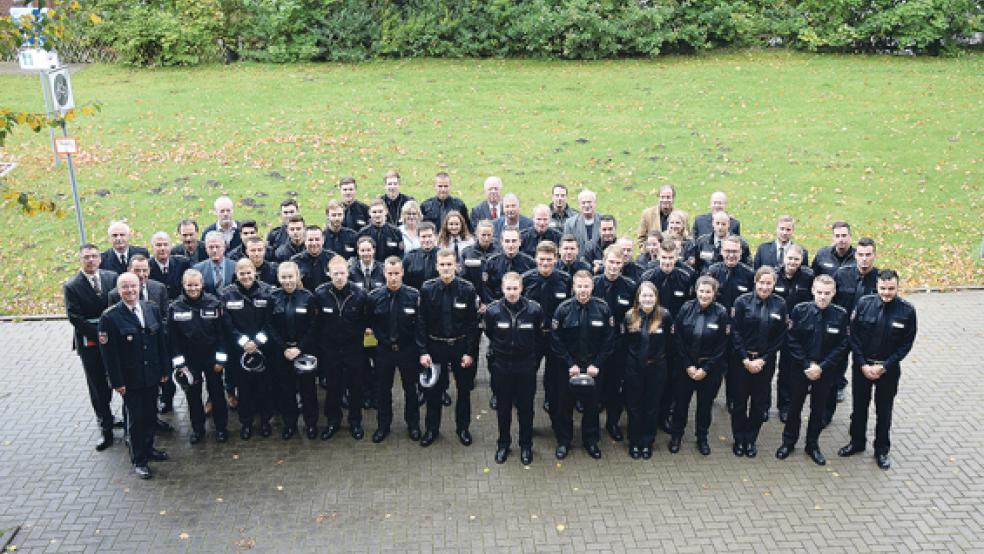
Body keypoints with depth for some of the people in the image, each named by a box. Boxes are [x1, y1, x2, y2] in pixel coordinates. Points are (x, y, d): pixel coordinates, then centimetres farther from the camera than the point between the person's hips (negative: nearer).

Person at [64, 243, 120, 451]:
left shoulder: (112, 278, 0)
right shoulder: (71, 286, -7)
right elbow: (75, 318, -12)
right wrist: (99, 333, -16)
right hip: (90, 344, -1)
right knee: (99, 389, 8)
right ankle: (106, 430, 20)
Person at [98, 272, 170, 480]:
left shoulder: (152, 309, 1)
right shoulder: (110, 316, -13)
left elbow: (162, 341, 7)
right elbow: (108, 352, -12)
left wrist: (164, 370, 7)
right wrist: (117, 382, -12)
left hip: (152, 375, 4)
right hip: (130, 378, -4)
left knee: (151, 414, 16)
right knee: (135, 418, 5)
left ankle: (148, 448, 36)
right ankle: (139, 460, 19)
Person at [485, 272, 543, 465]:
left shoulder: (534, 309, -12)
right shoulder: (493, 310, -11)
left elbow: (539, 338, 2)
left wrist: (535, 360, 5)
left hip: (526, 367, -1)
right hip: (501, 367, 1)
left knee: (526, 407, 10)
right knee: (503, 407, 14)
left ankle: (526, 445, 27)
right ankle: (503, 443, 30)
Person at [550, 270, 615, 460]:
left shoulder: (603, 308, -7)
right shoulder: (563, 309, -10)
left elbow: (608, 340, -3)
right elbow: (556, 341, -7)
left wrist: (597, 364, -9)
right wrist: (570, 364, -12)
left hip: (593, 367, 1)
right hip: (568, 367, -1)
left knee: (592, 405, 12)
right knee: (565, 405, 10)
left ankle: (591, 440, 30)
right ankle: (563, 441, 27)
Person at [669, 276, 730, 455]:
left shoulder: (721, 313, -10)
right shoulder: (686, 309, -7)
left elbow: (722, 346, -8)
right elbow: (679, 340, -4)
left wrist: (705, 369, -11)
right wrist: (688, 365, -10)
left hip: (711, 368, -1)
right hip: (685, 365, 1)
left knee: (705, 403, 11)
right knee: (681, 401, 8)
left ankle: (702, 438, 29)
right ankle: (676, 435, 26)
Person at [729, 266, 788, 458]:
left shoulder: (780, 304, -1)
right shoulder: (742, 301, -6)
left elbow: (781, 337, -1)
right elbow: (735, 333, -7)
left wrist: (762, 360, -7)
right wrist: (746, 359, -12)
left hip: (765, 362, 1)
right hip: (741, 360, -1)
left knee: (759, 403, 9)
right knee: (739, 401, 6)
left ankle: (751, 440, 25)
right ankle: (739, 440, 22)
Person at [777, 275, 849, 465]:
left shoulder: (841, 315, -9)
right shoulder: (800, 310, -10)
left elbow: (841, 346, -7)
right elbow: (792, 341, -8)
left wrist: (821, 367, -15)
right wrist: (807, 365, -14)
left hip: (825, 371, 1)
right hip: (799, 369, 0)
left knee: (818, 409, 13)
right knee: (794, 406, 12)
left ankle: (812, 445, 30)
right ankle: (788, 442, 29)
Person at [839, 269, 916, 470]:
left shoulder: (907, 311, -12)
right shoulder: (864, 303, -10)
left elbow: (906, 344, -7)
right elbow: (854, 336, -5)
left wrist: (884, 367, -13)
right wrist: (863, 365, -11)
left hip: (888, 369, -1)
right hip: (861, 365, 1)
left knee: (884, 410, 12)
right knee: (859, 406, 15)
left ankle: (882, 450, 29)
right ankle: (857, 442, 34)